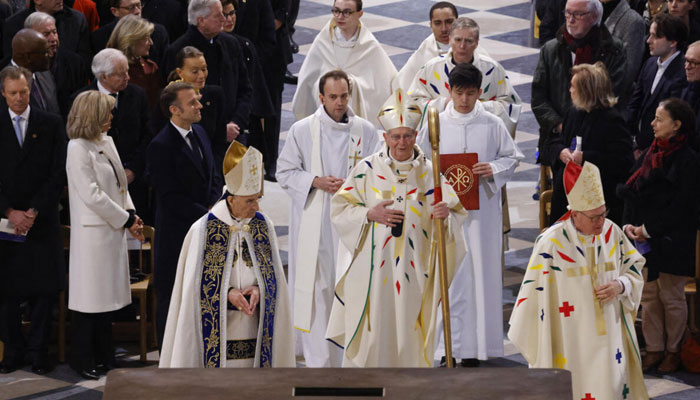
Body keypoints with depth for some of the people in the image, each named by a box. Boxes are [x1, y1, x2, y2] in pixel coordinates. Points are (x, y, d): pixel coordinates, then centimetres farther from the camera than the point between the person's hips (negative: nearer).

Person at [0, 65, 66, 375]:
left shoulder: (51, 125, 4)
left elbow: (58, 174, 0)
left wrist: (34, 211, -8)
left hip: (41, 219, 0)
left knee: (43, 288, 0)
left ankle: (38, 351, 8)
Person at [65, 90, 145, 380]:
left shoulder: (106, 142, 11)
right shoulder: (78, 149, -15)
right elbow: (92, 196, -19)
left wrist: (131, 214, 1)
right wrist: (126, 219, -12)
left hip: (114, 230, 8)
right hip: (92, 233, -8)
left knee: (107, 296, 14)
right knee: (90, 298, -1)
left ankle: (103, 356, 24)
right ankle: (82, 360, 10)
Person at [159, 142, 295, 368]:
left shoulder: (264, 226, 5)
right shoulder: (203, 230, -5)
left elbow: (274, 277, 10)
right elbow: (196, 284, -2)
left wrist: (258, 289, -11)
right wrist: (227, 294, -17)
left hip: (254, 331, 3)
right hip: (216, 330, -3)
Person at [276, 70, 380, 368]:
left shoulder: (366, 131, 5)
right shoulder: (302, 130, 2)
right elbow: (285, 173, 5)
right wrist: (317, 182, -12)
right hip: (314, 226, -1)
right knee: (316, 290, -3)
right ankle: (320, 361, 2)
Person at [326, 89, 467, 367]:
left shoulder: (430, 172, 4)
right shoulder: (368, 169, 0)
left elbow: (457, 212, 4)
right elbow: (339, 209, 0)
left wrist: (446, 214, -19)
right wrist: (370, 214, -16)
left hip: (414, 269, 1)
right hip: (373, 269, -1)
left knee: (409, 334, 4)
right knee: (371, 332, -2)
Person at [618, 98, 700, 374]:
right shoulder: (651, 153, 8)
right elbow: (632, 192, 10)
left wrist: (649, 230, -16)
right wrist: (629, 224, -4)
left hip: (671, 241, -7)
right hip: (644, 239, 7)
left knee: (671, 297, 5)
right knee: (648, 295, 11)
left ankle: (673, 351, 19)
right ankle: (654, 349, 21)